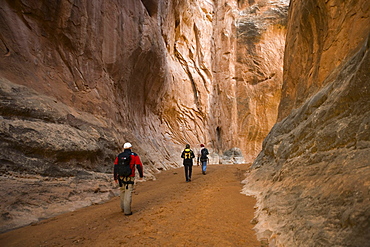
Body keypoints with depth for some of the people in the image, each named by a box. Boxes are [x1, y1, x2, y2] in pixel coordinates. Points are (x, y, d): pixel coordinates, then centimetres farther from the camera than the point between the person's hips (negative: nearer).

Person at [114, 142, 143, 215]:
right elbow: (139, 166, -8)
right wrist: (141, 175, 6)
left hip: (121, 177, 4)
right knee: (128, 194, 0)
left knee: (122, 191, 23)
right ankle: (127, 211, 1)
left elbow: (115, 167, 2)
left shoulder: (119, 156, 5)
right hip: (129, 178, -4)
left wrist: (115, 178, 10)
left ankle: (123, 207, 34)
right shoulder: (134, 155, -4)